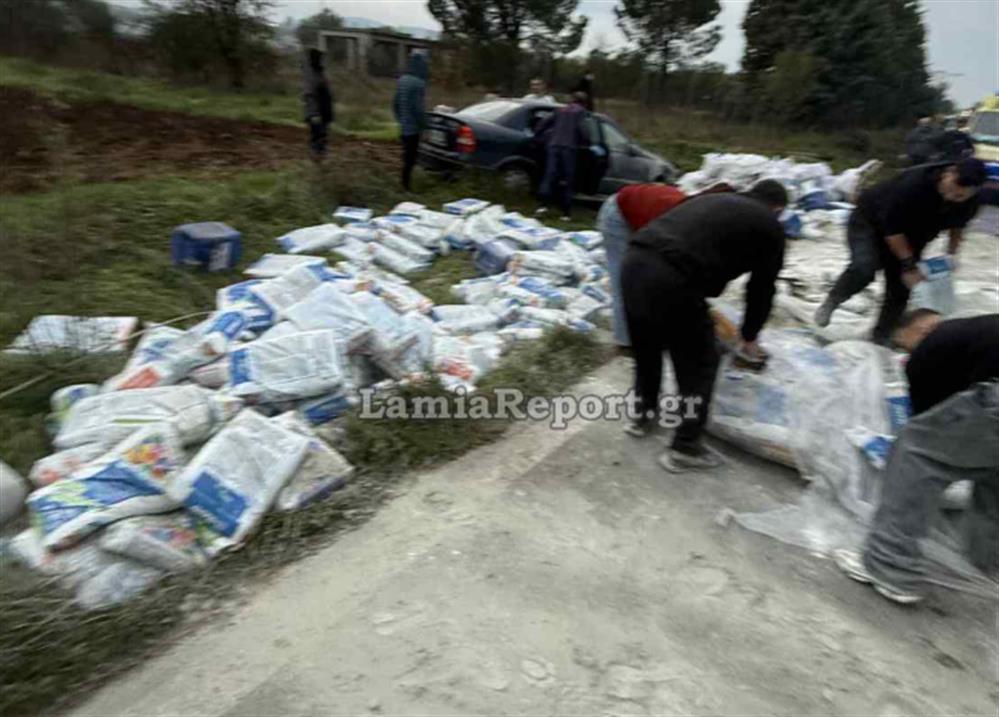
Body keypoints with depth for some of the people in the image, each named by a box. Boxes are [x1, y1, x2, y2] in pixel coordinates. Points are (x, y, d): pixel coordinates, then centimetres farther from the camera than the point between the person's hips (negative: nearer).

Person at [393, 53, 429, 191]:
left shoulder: (402, 80, 8)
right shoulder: (418, 83, -18)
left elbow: (395, 103, 13)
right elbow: (418, 107, -21)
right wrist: (423, 124, -11)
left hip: (404, 126, 8)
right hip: (414, 127, -8)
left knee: (407, 155, 16)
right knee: (410, 158, -1)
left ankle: (405, 184, 22)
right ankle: (407, 185, 4)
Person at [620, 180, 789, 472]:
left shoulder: (716, 200, 33)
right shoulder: (770, 227, 14)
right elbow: (762, 288, 19)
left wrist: (702, 312, 49)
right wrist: (749, 339, 35)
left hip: (634, 261, 7)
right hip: (670, 279, -7)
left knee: (646, 347, 28)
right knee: (699, 363, 12)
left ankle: (643, 415, 46)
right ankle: (685, 447, 21)